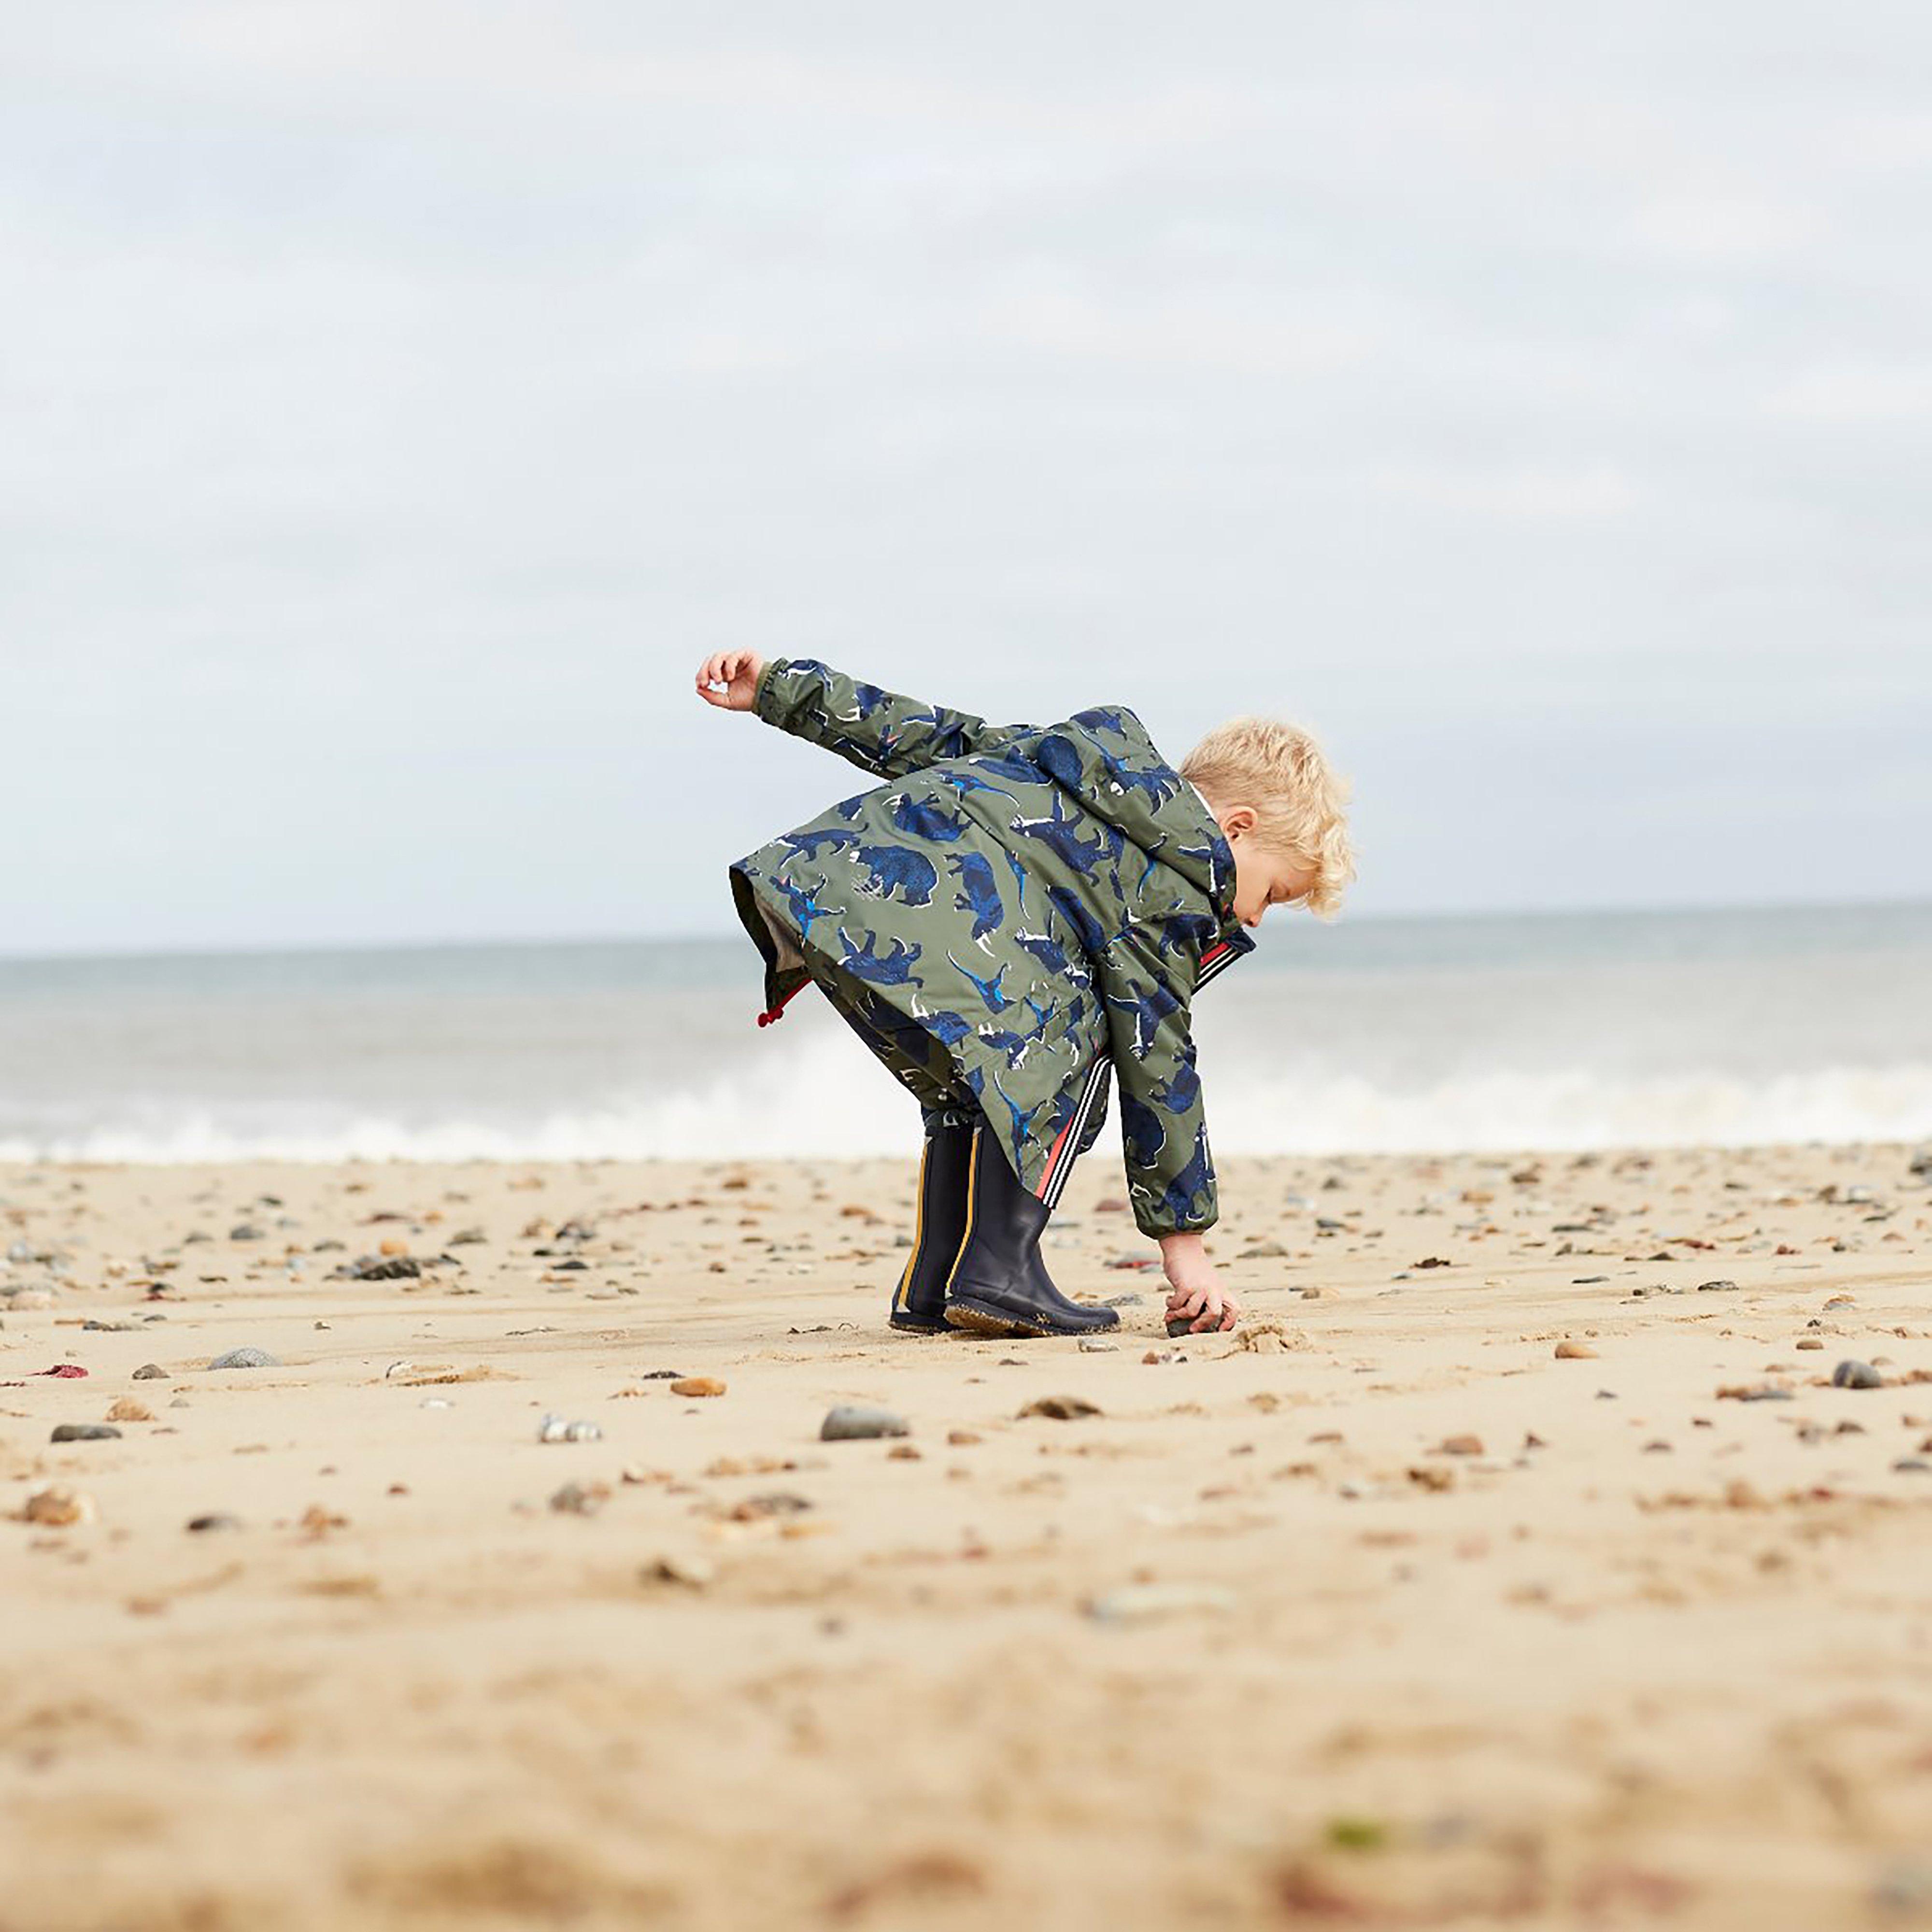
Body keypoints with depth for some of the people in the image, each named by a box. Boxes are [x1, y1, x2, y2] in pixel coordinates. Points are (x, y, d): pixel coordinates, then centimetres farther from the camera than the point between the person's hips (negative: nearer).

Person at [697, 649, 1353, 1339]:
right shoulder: (1170, 883, 7)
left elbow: (923, 736, 31)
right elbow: (1155, 1063, 8)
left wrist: (780, 687, 34)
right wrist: (1183, 1238, 14)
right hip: (909, 918, -9)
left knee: (974, 1081, 24)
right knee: (1074, 1047, 4)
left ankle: (932, 1287, 21)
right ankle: (998, 1271, -4)